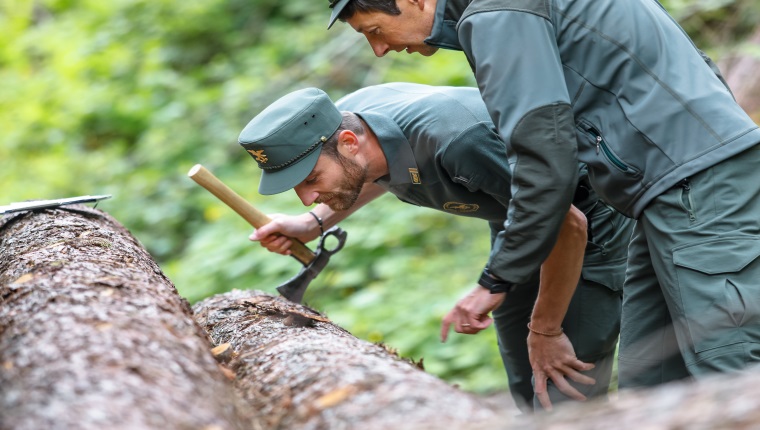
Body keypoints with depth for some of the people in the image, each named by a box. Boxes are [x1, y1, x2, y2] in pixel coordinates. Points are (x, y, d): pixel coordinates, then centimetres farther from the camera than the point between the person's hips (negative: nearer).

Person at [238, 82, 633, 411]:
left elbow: (568, 226, -32)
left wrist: (544, 330, -20)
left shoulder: (452, 138, -41)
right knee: (529, 396, 10)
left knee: (564, 400, -14)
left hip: (589, 213, -8)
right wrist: (314, 223, -5)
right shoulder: (343, 119, -16)